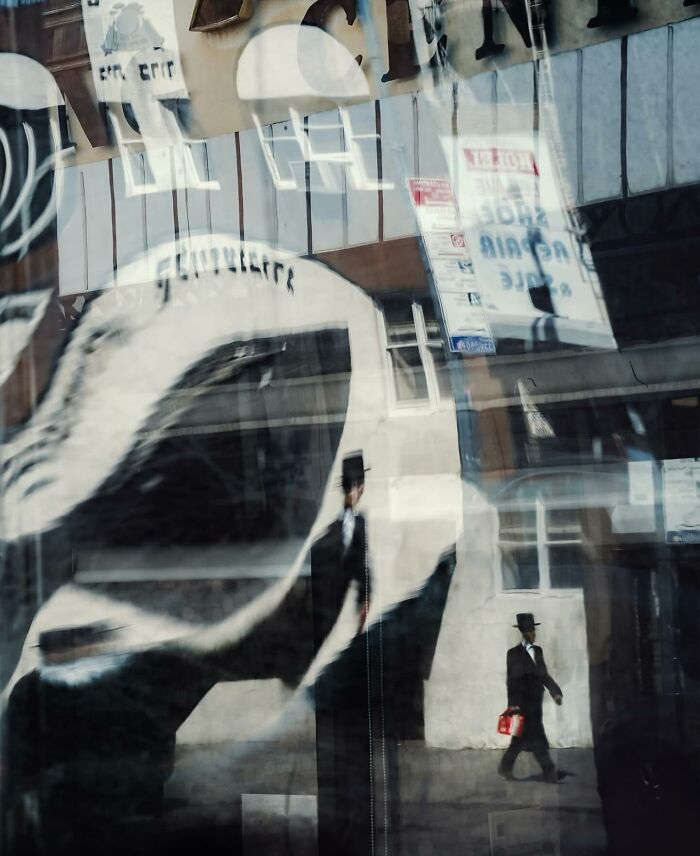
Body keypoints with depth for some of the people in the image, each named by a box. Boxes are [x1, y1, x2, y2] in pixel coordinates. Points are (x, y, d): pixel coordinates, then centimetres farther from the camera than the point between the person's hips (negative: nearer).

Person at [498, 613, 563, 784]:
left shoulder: (538, 651, 12)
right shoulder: (514, 654, -8)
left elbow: (544, 675, 13)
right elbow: (512, 680, -11)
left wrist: (555, 692, 1)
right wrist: (513, 703, -17)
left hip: (535, 702, 7)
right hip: (523, 702, -7)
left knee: (522, 737, 12)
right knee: (537, 739, -7)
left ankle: (505, 767, 23)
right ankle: (549, 772, -4)